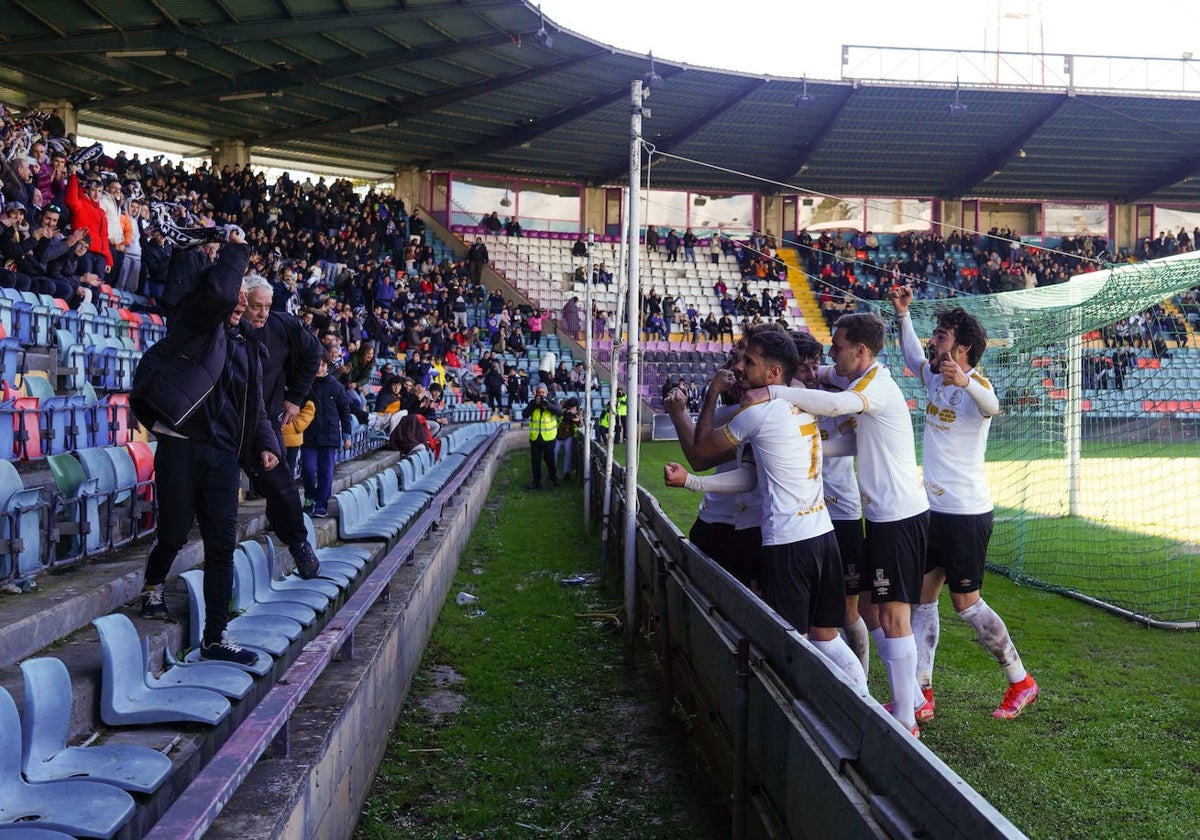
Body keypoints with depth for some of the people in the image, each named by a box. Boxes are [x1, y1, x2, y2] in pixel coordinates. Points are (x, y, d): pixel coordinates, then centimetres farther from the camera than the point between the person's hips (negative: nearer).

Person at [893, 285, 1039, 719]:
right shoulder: (936, 378, 8)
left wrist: (966, 382, -60)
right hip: (934, 509, 8)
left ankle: (1021, 683, 19)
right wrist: (902, 313, 17)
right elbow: (912, 354, 28)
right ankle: (920, 695, 13)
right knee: (922, 600, 8)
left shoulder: (974, 383, -16)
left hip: (966, 512, -8)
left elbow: (991, 406, -40)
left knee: (966, 604, 1)